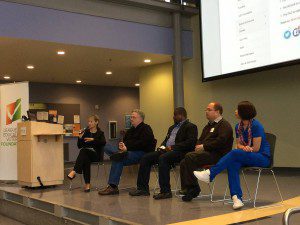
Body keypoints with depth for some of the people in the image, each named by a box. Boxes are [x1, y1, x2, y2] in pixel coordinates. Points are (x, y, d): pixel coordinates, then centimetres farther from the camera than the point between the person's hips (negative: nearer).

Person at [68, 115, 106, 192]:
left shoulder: (100, 133, 9)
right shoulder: (85, 132, 16)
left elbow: (103, 142, -13)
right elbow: (79, 146, 10)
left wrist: (93, 139, -24)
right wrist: (80, 137, -7)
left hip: (95, 154, -2)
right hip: (85, 154, 2)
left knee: (84, 150, -34)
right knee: (86, 160, -35)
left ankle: (74, 171, -44)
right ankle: (87, 184, -40)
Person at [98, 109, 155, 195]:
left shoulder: (146, 129, -1)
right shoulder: (131, 130, 27)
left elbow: (141, 144, -15)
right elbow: (125, 141, 21)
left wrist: (127, 148, -21)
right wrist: (121, 145, -5)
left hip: (141, 153, -9)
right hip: (128, 151, 9)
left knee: (118, 160, -32)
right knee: (107, 147, -5)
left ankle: (113, 187, -30)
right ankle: (119, 154, -35)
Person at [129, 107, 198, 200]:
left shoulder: (190, 126, 1)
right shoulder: (172, 127, 29)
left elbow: (190, 142, -14)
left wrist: (173, 147, -17)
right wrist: (162, 146, 4)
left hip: (179, 152, -9)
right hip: (166, 150, 9)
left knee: (162, 158, -36)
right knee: (145, 158, -8)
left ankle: (166, 191, -32)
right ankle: (142, 188, -6)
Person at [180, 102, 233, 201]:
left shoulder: (224, 125, -4)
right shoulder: (209, 125, 26)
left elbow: (221, 141, -18)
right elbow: (201, 140, 26)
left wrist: (204, 146, -16)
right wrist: (198, 146, 2)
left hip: (218, 155, -9)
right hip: (206, 152, 9)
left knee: (190, 157, -27)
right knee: (184, 163, -10)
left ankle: (194, 188, -18)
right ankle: (186, 189, -11)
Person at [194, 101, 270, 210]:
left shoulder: (256, 126, -14)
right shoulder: (238, 126, 9)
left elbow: (256, 148, -15)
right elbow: (239, 144, 7)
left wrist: (245, 148, -6)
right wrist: (244, 148, -14)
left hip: (262, 157, -6)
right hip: (247, 157, 6)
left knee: (234, 153, -30)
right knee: (232, 164, -28)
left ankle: (210, 174, -28)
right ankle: (236, 198, -37)